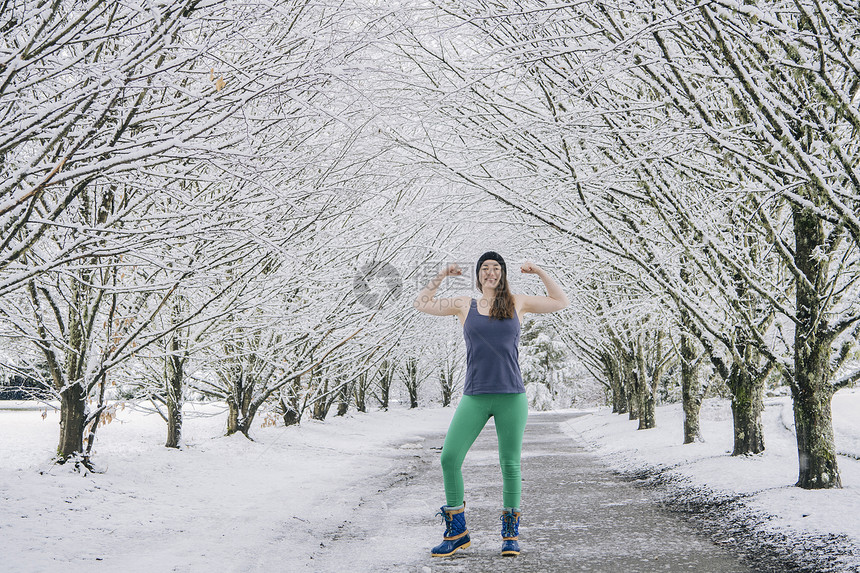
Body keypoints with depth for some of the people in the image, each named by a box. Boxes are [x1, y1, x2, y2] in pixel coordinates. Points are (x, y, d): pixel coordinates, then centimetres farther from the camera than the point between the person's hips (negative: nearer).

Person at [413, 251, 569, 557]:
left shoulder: (516, 303, 11)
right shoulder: (464, 304, 12)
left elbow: (560, 301, 18)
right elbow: (423, 303, 18)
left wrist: (539, 272, 12)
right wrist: (441, 275, 12)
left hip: (512, 397, 0)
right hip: (474, 397, 1)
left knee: (510, 465, 1)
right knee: (449, 458, -7)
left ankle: (511, 533, 17)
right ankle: (457, 532, 7)